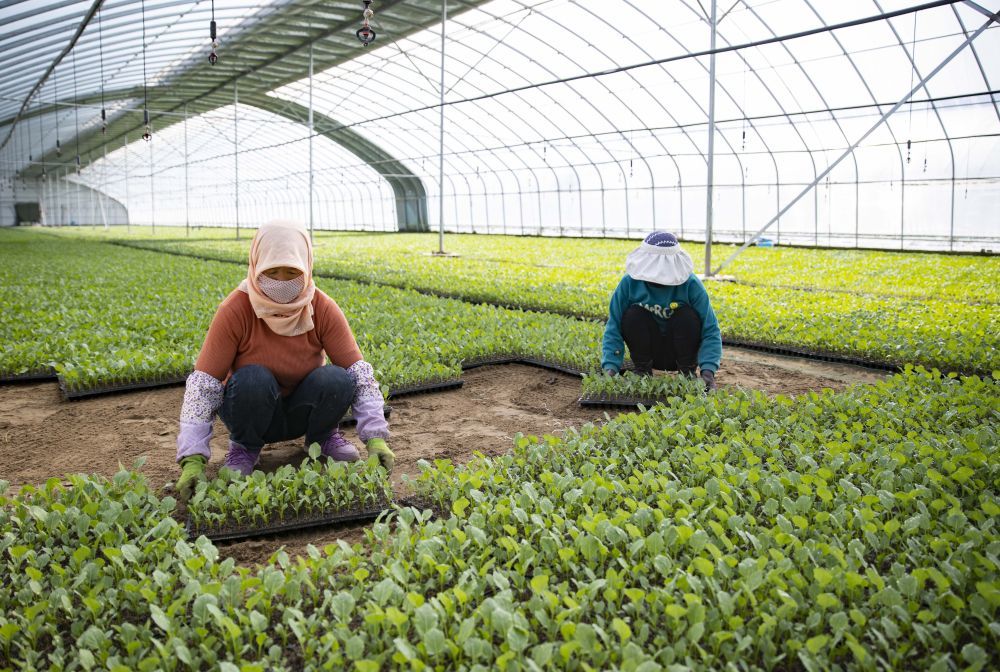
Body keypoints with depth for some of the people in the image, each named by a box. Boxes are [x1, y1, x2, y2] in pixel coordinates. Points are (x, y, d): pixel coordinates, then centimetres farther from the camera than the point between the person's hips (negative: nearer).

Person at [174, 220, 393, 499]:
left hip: (302, 411, 1)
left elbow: (360, 374, -18)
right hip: (251, 411, -1)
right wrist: (193, 459, -31)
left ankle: (321, 437, 2)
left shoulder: (323, 309, -17)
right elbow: (203, 384, -22)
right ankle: (245, 446, -4)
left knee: (338, 379, -29)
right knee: (253, 379, -34)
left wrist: (375, 437, -29)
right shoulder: (236, 309, -22)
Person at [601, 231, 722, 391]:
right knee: (633, 315, -26)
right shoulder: (630, 283, -17)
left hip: (679, 352, 0)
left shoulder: (691, 284, -20)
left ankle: (688, 373, -8)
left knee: (687, 315, -28)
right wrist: (610, 368, -30)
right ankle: (642, 372, -6)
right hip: (648, 350, 1)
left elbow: (711, 331, -20)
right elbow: (613, 329, -15)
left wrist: (708, 370, -35)